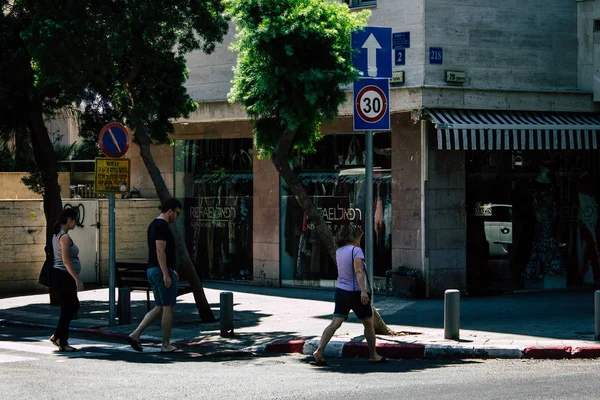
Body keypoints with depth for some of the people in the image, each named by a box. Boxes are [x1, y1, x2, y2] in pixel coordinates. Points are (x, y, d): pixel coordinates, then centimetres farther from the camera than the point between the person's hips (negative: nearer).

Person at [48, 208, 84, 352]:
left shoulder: (57, 235, 13)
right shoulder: (65, 237, -18)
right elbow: (66, 261, -23)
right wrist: (77, 279, -24)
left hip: (59, 275, 10)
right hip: (64, 276, -10)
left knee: (74, 306, 16)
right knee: (67, 309, -1)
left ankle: (57, 336, 17)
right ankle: (63, 343, 4)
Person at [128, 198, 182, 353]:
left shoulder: (153, 225, 18)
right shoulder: (162, 226, -15)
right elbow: (160, 251, -23)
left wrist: (170, 270, 28)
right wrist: (166, 274, -25)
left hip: (152, 270, 10)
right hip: (162, 271, -10)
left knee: (159, 308, 13)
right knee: (168, 308, 0)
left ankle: (135, 335, 2)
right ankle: (166, 344, 6)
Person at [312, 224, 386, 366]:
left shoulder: (339, 252, 9)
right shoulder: (356, 250, -13)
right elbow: (358, 271, -25)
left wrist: (358, 233, 32)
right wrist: (363, 290, -34)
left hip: (340, 291, 6)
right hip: (355, 293, -6)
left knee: (335, 323, 0)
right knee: (369, 323, 11)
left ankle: (319, 351, -16)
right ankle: (373, 356, 19)